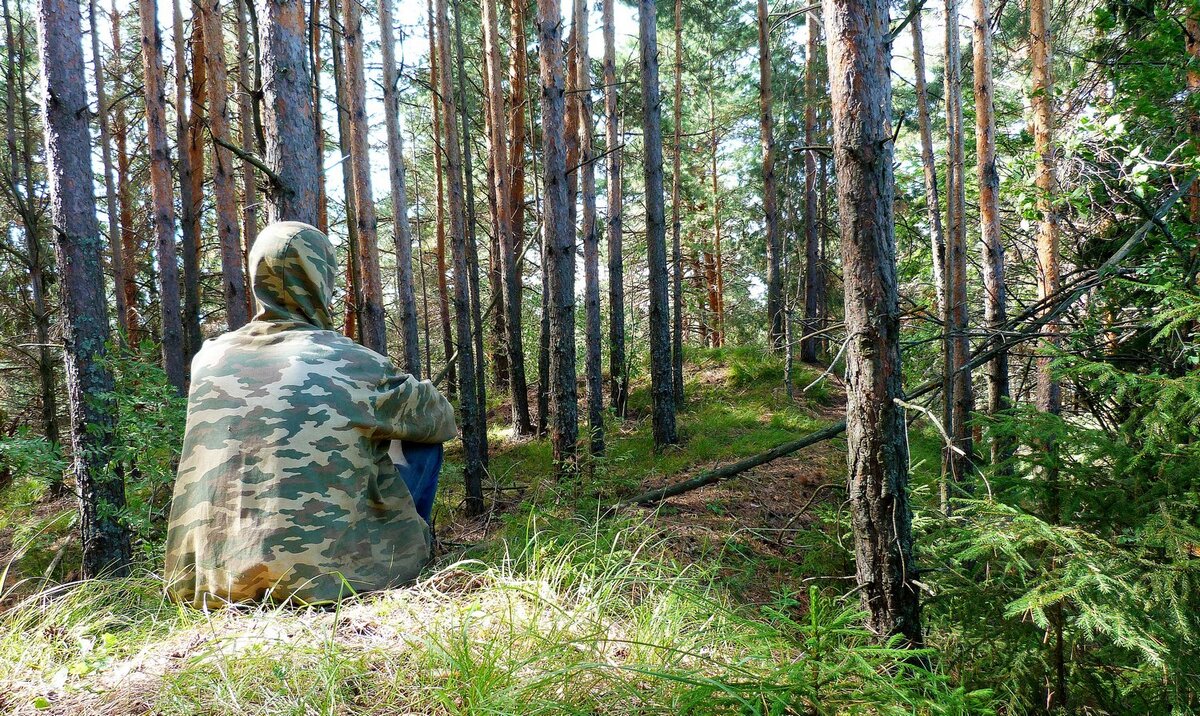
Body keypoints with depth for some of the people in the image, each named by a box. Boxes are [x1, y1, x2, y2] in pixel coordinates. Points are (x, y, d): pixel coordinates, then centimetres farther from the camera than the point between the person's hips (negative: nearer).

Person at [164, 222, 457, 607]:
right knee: (424, 443, 11)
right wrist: (379, 419, 29)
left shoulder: (208, 357, 4)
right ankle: (400, 561, 22)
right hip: (321, 575, -5)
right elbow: (442, 419, 8)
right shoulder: (354, 363, -8)